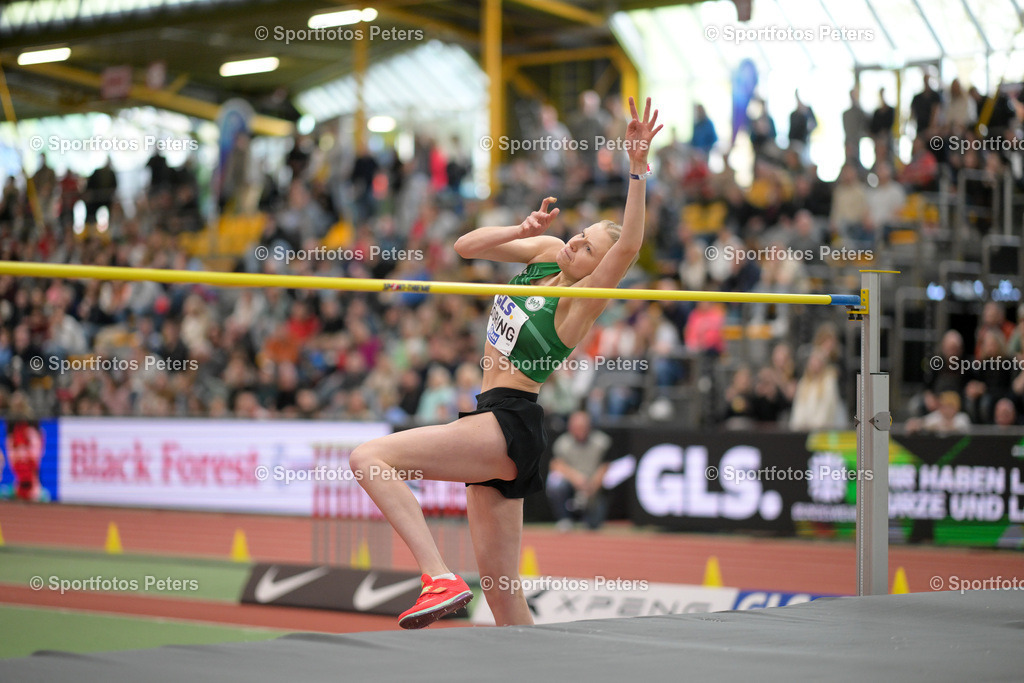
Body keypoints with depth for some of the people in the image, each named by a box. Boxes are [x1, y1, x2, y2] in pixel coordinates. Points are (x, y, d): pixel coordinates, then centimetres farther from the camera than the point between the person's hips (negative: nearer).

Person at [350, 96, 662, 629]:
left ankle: (440, 579, -26)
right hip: (495, 428, 8)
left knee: (368, 458, -19)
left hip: (509, 426, -8)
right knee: (500, 590, 11)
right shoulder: (546, 252, 7)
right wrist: (522, 230, -8)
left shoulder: (582, 302, -15)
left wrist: (637, 169, -41)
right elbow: (465, 247, 8)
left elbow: (629, 247, -33)